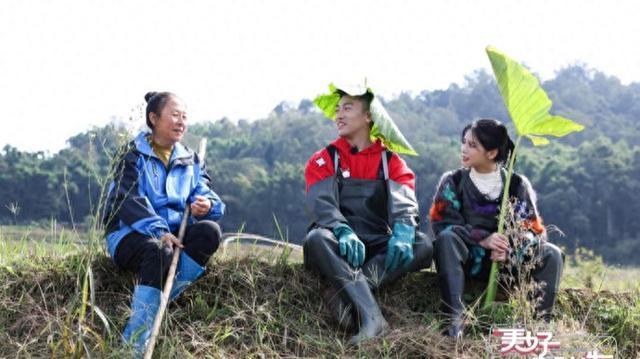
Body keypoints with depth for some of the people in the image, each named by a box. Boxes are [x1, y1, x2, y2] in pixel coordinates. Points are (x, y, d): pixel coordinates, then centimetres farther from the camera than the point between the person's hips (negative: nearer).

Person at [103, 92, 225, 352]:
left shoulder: (191, 161, 17)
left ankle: (162, 300, -29)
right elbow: (130, 199, -15)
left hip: (173, 236, 5)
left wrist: (206, 205, -22)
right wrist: (157, 231, -31)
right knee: (159, 251, -39)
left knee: (210, 230, -26)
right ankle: (134, 344, -41)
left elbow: (206, 194, 5)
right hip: (131, 235, -5)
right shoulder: (133, 156, 0)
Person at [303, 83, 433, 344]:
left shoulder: (391, 162, 9)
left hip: (378, 249, 1)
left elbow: (403, 203, -9)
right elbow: (322, 203, -12)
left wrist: (402, 234, -32)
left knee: (423, 246, -25)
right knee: (316, 239, -35)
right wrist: (344, 232, -34)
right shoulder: (323, 160, 6)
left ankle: (344, 292, -37)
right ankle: (370, 315, -48)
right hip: (340, 249, -1)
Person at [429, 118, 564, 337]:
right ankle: (454, 318, -40)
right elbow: (441, 223, -11)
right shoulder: (453, 181, 1)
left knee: (551, 254, -21)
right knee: (446, 237, -33)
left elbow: (534, 230, -3)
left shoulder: (517, 185, 2)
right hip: (467, 259, -1)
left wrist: (509, 248, -24)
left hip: (506, 262, 1)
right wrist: (482, 238, -25)